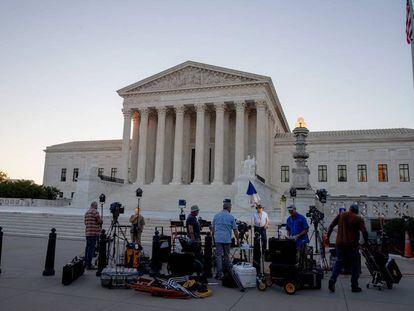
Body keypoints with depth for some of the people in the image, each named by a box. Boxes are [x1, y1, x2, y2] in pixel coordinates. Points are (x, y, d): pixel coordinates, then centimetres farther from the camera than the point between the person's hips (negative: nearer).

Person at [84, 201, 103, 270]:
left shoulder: (86, 212, 17)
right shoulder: (95, 211, -9)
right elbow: (100, 221, -12)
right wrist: (101, 219, 9)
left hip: (87, 233, 9)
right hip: (94, 233, -9)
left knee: (88, 247, 14)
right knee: (91, 248, -7)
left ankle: (86, 263, 19)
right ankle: (89, 265, -7)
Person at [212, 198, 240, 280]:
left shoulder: (216, 216, 7)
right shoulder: (231, 217, -1)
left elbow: (212, 228, 13)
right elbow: (235, 230, 0)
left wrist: (213, 237, 24)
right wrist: (237, 240, 8)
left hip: (218, 239, 1)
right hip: (227, 239, -1)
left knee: (218, 256, 0)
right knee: (226, 256, 12)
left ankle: (219, 274, -5)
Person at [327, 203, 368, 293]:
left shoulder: (341, 215, 8)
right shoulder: (358, 219, -1)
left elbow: (331, 226, 6)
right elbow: (364, 232, -12)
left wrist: (328, 237, 11)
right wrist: (366, 242, 1)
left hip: (340, 244, 3)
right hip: (352, 245, -3)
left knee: (339, 262, 14)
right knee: (355, 265, 11)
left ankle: (332, 280, -2)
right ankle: (354, 286, 14)